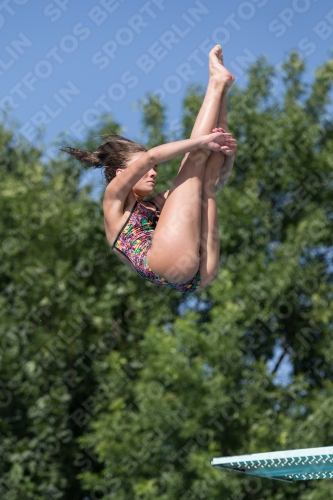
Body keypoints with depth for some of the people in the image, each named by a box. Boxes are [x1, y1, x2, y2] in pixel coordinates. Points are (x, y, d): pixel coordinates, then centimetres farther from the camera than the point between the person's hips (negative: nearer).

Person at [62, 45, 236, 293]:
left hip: (199, 275, 7)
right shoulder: (115, 200, 18)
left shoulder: (158, 203, 36)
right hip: (169, 262, -7)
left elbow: (216, 182, 33)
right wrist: (202, 141, 0)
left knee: (206, 181, 18)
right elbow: (151, 156, 2)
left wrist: (227, 153, 13)